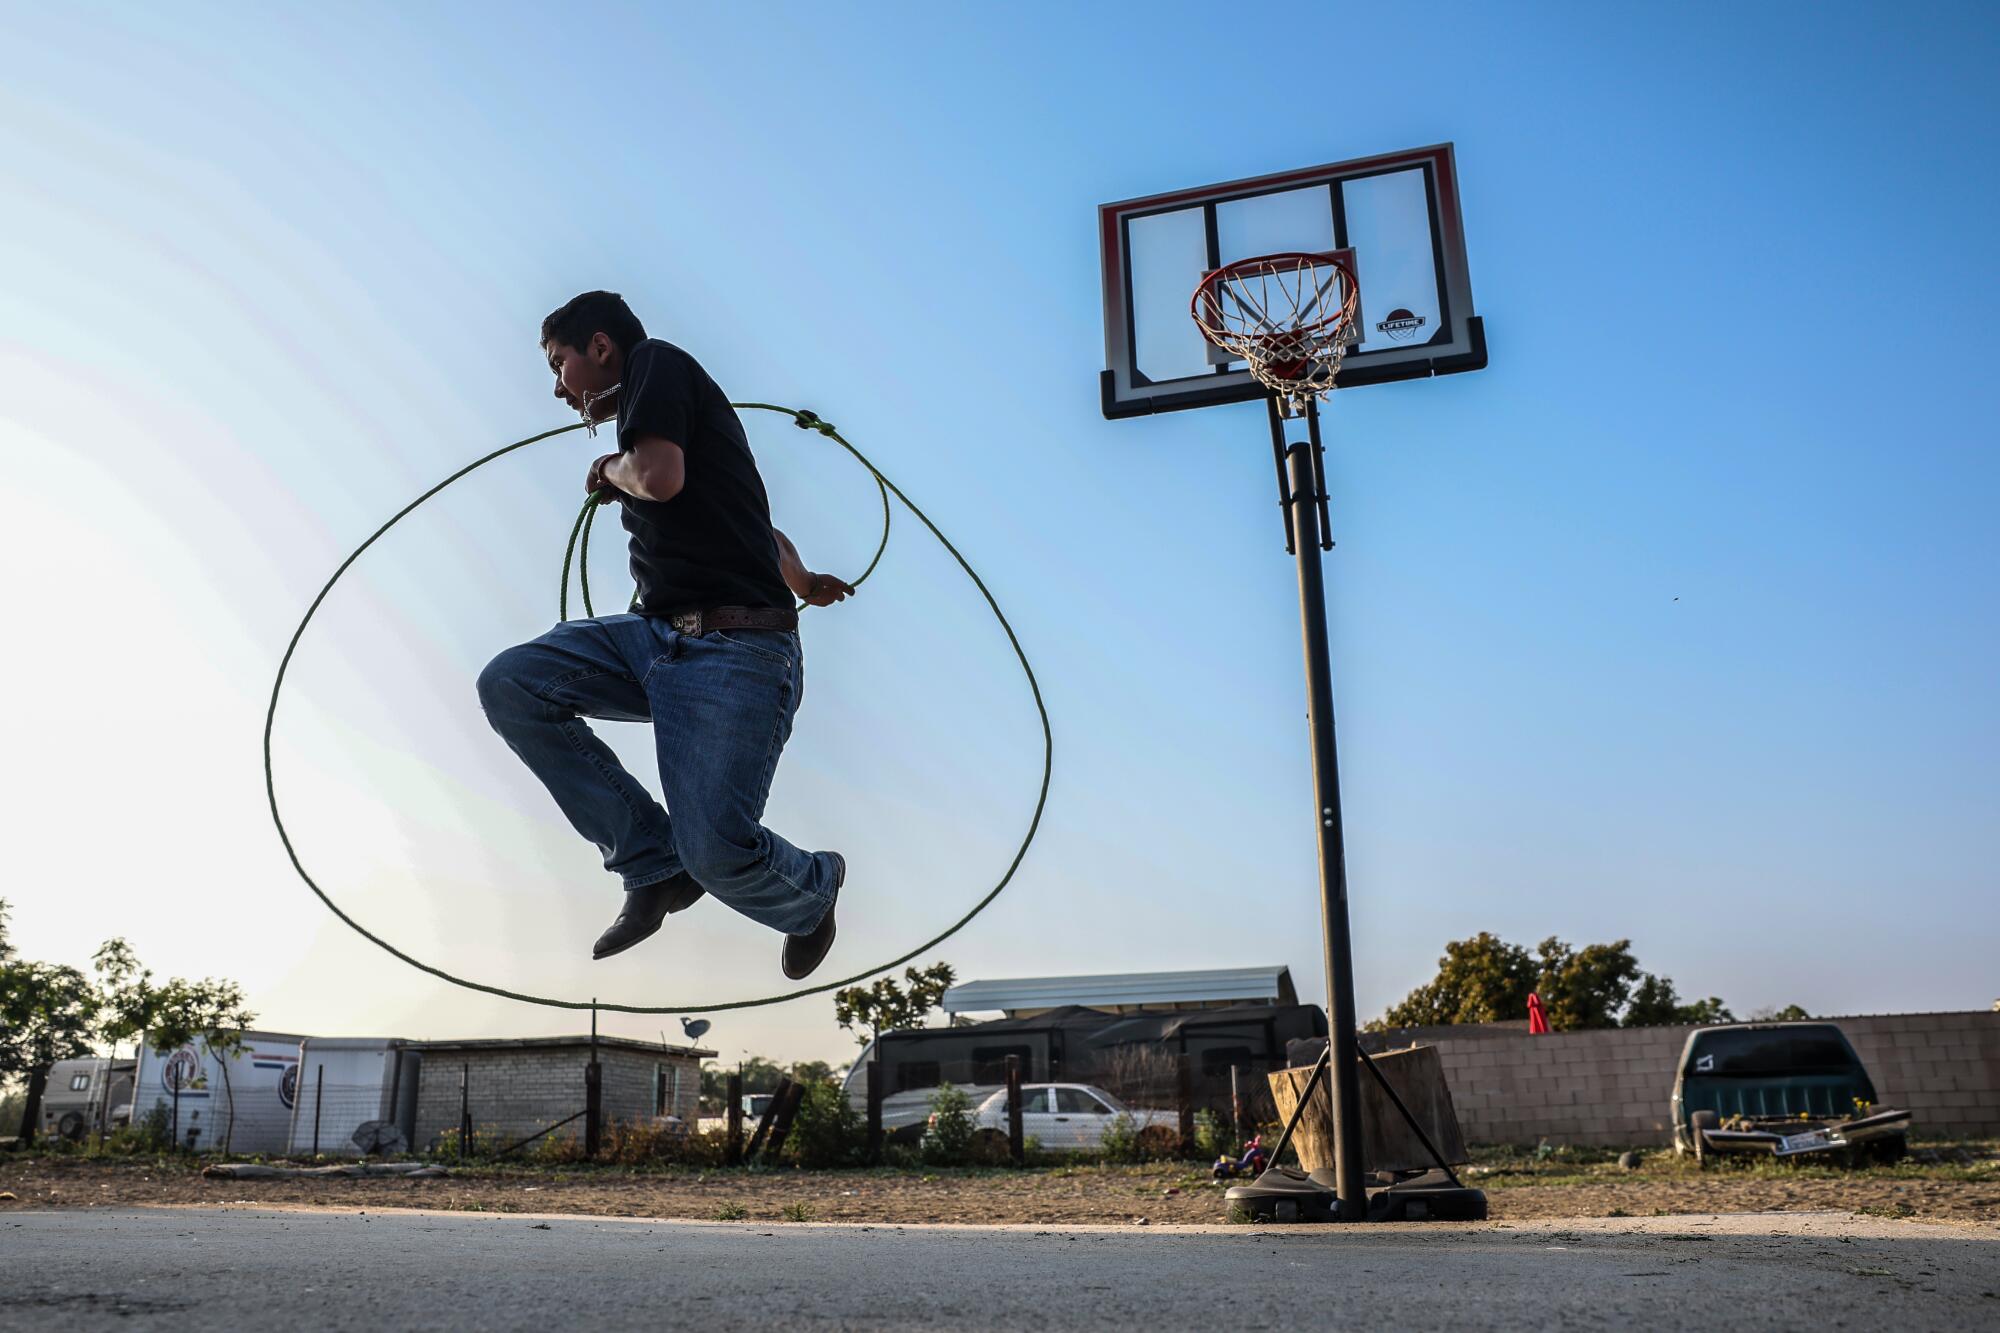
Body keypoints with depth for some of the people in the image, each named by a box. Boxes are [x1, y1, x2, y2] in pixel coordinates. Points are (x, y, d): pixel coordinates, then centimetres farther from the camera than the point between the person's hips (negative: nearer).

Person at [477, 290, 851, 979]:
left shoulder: (656, 361, 1)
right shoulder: (648, 433, 27)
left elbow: (661, 477, -18)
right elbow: (765, 532, 36)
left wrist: (611, 470, 4)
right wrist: (803, 584, 51)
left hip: (734, 651, -10)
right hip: (657, 635, 10)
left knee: (718, 852, -19)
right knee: (508, 685, -5)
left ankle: (814, 886, 18)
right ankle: (655, 864, -1)